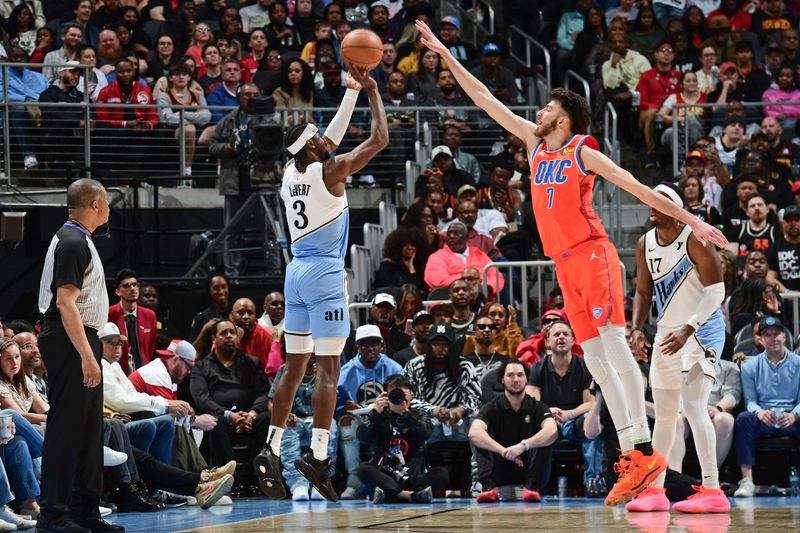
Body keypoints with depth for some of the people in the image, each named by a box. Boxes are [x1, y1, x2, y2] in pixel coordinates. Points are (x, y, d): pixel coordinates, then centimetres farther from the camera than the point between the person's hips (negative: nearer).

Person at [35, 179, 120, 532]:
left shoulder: (76, 239, 18)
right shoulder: (73, 242, -14)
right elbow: (66, 302, -22)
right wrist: (86, 355, -25)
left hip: (80, 341, 11)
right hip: (70, 343, -11)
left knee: (89, 430, 12)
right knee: (66, 427, -9)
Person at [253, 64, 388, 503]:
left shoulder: (291, 173, 9)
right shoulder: (329, 171, -10)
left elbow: (332, 139, 24)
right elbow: (379, 139, -5)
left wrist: (353, 89, 26)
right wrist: (372, 91, 6)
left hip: (296, 271, 7)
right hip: (325, 272, -7)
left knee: (294, 366, 11)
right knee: (328, 368, -8)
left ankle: (271, 450, 7)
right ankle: (317, 454, -15)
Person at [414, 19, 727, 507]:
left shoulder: (584, 154, -2)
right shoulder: (536, 144, 15)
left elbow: (641, 189, -3)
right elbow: (485, 100, 18)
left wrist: (693, 221, -7)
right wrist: (445, 54, 17)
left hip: (592, 254, -7)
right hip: (565, 264, 7)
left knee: (613, 345, -14)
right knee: (594, 357, 2)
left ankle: (644, 451, -20)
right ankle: (632, 456, 1)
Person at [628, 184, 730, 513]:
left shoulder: (694, 239, -17)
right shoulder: (645, 244, 5)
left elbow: (717, 290, -21)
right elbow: (644, 291, 15)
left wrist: (688, 329, -30)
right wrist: (636, 328, -2)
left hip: (701, 330, -8)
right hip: (667, 333, 8)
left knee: (693, 406, -19)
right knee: (663, 413, 12)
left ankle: (712, 492, -21)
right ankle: (654, 491, 21)